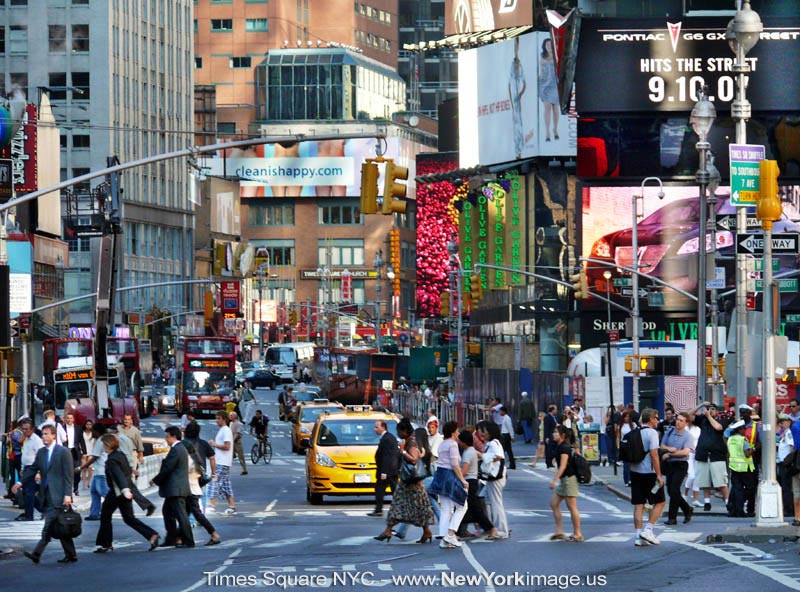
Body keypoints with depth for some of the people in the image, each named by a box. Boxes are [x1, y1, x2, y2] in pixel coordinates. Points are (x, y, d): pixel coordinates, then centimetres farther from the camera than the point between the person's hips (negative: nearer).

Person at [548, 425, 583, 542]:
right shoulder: (559, 446, 13)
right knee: (554, 503, 9)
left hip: (569, 478, -10)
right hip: (563, 480, 10)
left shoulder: (564, 448, -17)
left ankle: (577, 534, 3)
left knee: (572, 507, -4)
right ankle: (559, 531, 11)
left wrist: (554, 480, -27)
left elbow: (563, 466, -23)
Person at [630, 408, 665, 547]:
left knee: (638, 504, 7)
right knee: (660, 502, 6)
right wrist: (659, 475, -15)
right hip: (649, 473, -7)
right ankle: (648, 530, -3)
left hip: (635, 472, 7)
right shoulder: (652, 433, -11)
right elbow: (654, 454, -17)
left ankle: (638, 536, 4)